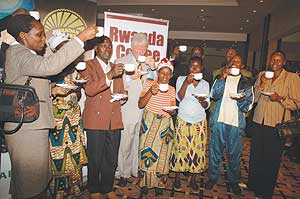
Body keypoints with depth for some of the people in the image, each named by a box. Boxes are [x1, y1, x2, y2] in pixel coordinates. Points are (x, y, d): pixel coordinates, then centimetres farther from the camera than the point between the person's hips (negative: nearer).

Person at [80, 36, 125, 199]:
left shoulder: (116, 67, 18)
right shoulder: (88, 65, 0)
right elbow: (89, 89, -16)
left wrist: (122, 96, 1)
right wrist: (110, 75, -24)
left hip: (114, 120, 5)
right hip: (96, 120, -5)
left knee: (111, 159, 13)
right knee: (95, 159, 6)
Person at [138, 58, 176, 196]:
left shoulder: (171, 89, 7)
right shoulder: (149, 84, -2)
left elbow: (173, 110, 10)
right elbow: (140, 105, -9)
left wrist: (171, 111, -14)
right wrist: (150, 92, -23)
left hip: (165, 124, 2)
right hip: (149, 123, -2)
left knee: (162, 154, 6)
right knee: (146, 152, 1)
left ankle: (159, 184, 24)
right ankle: (145, 182, 21)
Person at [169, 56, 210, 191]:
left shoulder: (205, 84, 8)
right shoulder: (181, 79, 1)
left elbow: (207, 105, 8)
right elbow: (179, 97, -12)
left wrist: (202, 100, -14)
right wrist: (186, 82, -23)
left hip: (200, 122, 2)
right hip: (183, 120, -2)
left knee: (197, 149, 6)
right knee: (180, 148, 1)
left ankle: (193, 179, 22)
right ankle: (177, 177, 19)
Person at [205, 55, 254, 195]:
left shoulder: (246, 82, 7)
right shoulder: (221, 77, 9)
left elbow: (248, 106, 3)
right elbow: (214, 95, -6)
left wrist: (240, 99, -18)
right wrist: (222, 78, -14)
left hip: (236, 122, 0)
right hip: (219, 120, 1)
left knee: (234, 153, 7)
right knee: (215, 150, 8)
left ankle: (234, 180, 25)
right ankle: (213, 177, 24)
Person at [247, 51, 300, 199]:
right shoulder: (262, 75, 8)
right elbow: (254, 99, 7)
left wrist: (280, 99, -21)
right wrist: (261, 85, -8)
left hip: (276, 125, -4)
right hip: (259, 121, 4)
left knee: (272, 159, 8)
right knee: (255, 155, 15)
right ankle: (253, 184, 36)